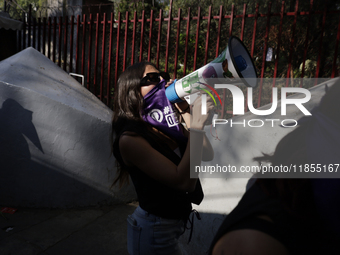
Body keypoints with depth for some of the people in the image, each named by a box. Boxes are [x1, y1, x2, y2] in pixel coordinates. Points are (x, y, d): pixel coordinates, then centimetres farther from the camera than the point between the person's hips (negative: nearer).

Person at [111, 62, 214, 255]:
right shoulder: (130, 138, -24)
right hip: (153, 231, -6)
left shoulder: (167, 125, -5)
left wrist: (185, 112, -12)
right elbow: (184, 182, -30)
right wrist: (197, 124, -31)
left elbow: (207, 154, -7)